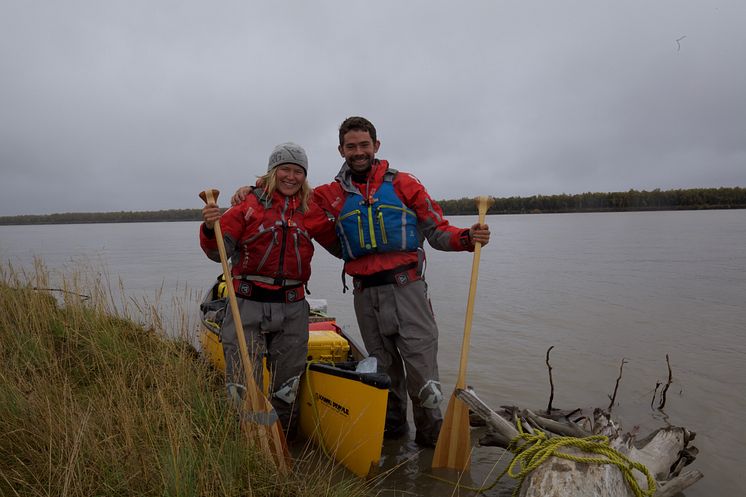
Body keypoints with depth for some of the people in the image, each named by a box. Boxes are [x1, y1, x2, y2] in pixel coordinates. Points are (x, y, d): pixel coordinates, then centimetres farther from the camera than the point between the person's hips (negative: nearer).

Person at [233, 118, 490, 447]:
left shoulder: (403, 184, 6)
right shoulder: (332, 195, 13)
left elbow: (437, 231, 5)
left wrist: (468, 238, -13)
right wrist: (251, 191, 5)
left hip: (406, 287, -2)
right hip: (365, 294, 3)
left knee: (421, 367, -4)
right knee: (383, 366, 13)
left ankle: (431, 435, 15)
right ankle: (392, 426, 32)